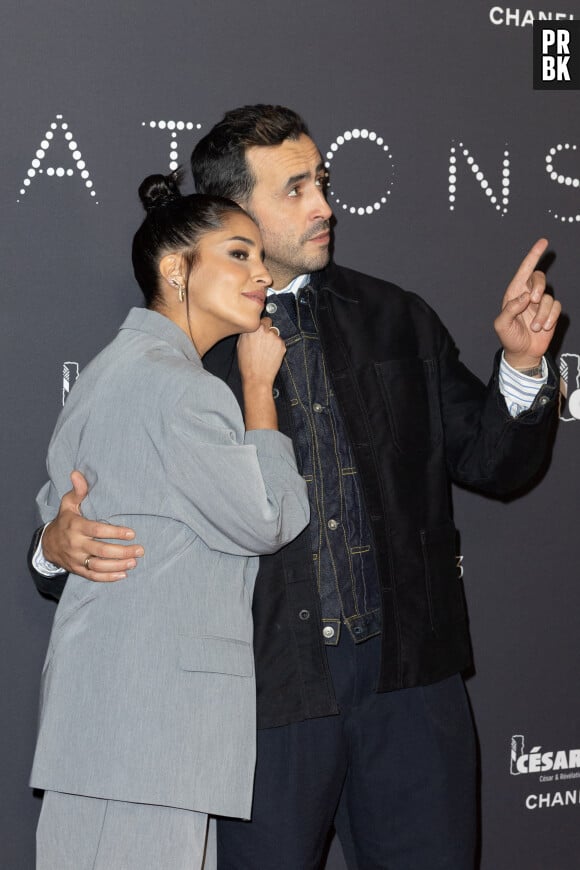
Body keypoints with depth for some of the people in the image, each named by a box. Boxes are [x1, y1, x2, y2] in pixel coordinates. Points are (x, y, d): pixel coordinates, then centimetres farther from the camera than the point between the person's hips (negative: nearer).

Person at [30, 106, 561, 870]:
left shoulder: (396, 320, 9)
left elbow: (494, 461, 12)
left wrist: (522, 366, -5)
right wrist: (61, 545, -18)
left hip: (408, 673, 3)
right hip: (268, 690, -3)